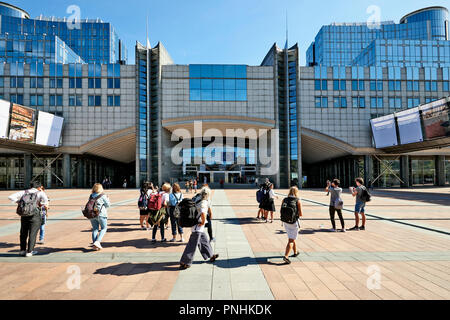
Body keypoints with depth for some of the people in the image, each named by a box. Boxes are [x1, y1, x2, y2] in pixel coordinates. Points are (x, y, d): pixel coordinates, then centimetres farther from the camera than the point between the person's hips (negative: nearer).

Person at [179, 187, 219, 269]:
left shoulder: (199, 200, 7)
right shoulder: (204, 203, -20)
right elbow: (203, 213, -35)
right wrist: (203, 222, -19)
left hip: (200, 228, 10)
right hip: (198, 227, -10)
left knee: (204, 241, 22)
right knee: (192, 245, -3)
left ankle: (211, 256, 37)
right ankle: (184, 263, 4)